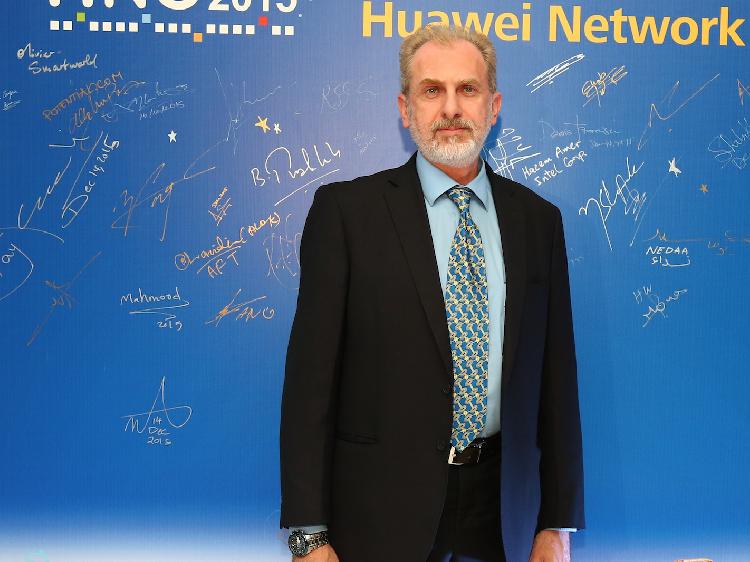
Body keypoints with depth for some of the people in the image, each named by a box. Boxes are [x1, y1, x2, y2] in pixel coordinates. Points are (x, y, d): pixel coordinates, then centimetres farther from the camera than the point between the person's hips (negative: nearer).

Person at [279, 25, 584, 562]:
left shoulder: (538, 219, 5)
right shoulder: (346, 209, -5)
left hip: (500, 508, 3)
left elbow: (556, 376, 6)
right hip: (381, 506, -2)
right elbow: (311, 373, -8)